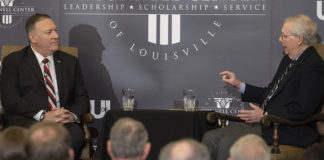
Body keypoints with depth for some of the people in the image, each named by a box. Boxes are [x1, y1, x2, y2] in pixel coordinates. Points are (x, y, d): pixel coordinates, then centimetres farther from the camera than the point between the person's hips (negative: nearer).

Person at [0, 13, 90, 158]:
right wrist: (43, 116, -16)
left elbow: (82, 97, 18)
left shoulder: (70, 62, 22)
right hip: (26, 121, -3)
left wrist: (72, 114, -6)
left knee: (76, 133, -33)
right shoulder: (13, 61, 9)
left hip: (64, 122, 3)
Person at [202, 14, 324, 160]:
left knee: (228, 143, -25)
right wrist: (238, 84, 20)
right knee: (210, 138, -6)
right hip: (266, 122, 10)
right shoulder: (288, 60, 19)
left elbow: (301, 111, -20)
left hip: (289, 132, -10)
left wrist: (265, 116, -17)